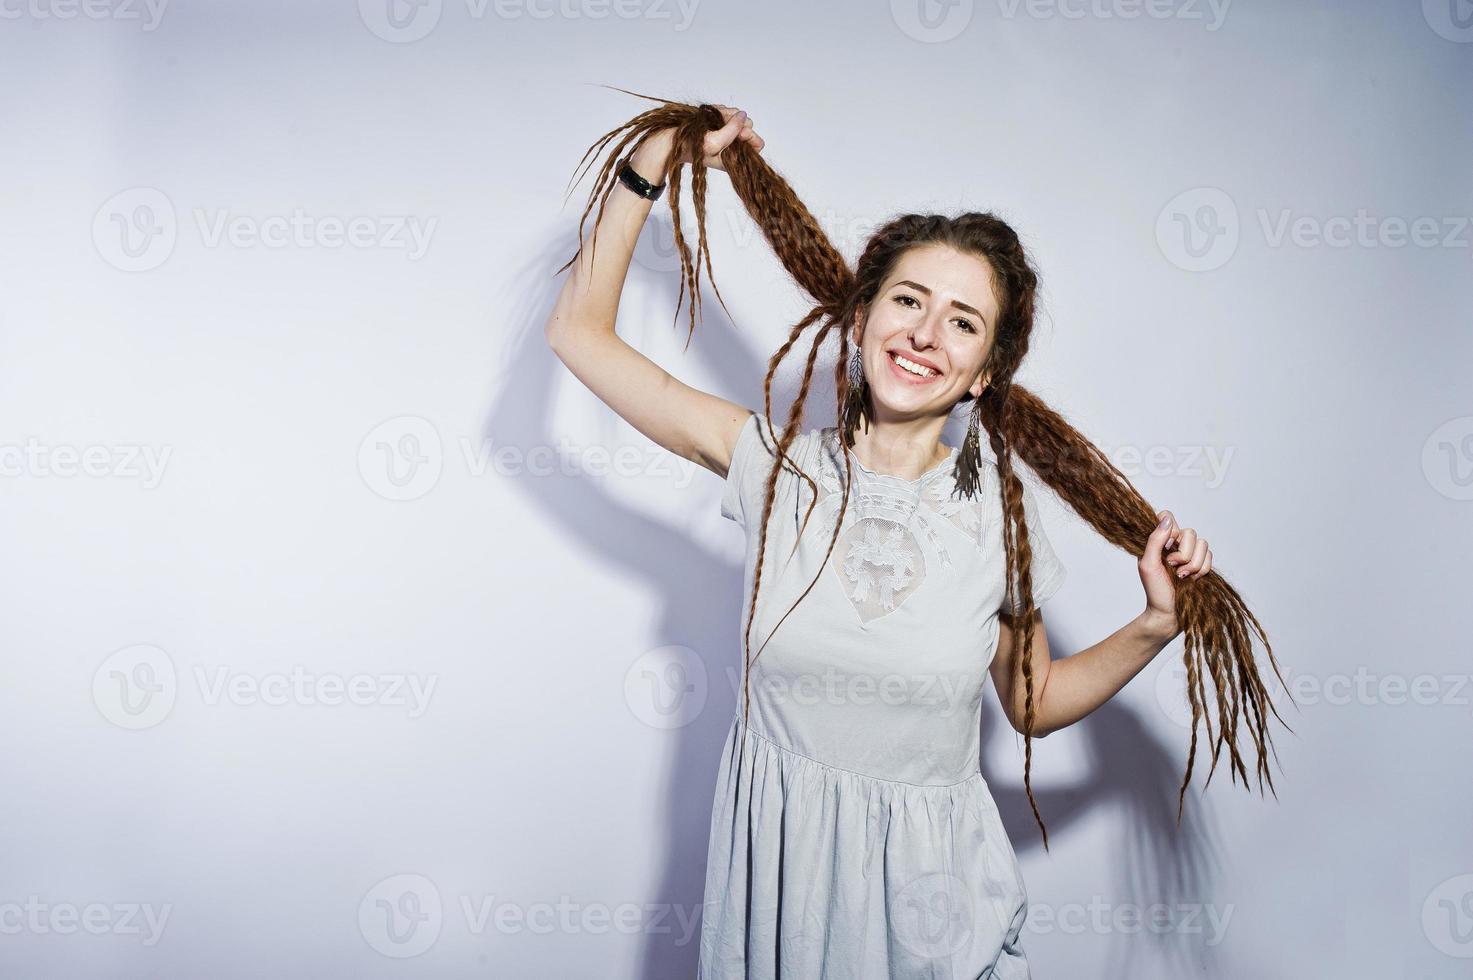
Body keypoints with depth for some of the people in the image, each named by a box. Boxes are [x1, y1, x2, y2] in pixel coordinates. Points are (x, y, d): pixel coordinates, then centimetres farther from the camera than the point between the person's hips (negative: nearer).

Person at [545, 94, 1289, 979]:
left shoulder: (998, 512, -8)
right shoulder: (777, 465, -8)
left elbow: (1033, 705, 6)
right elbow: (580, 331, -4)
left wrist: (1156, 626, -7)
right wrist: (650, 170, -1)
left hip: (929, 877, 0)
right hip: (778, 861, 0)